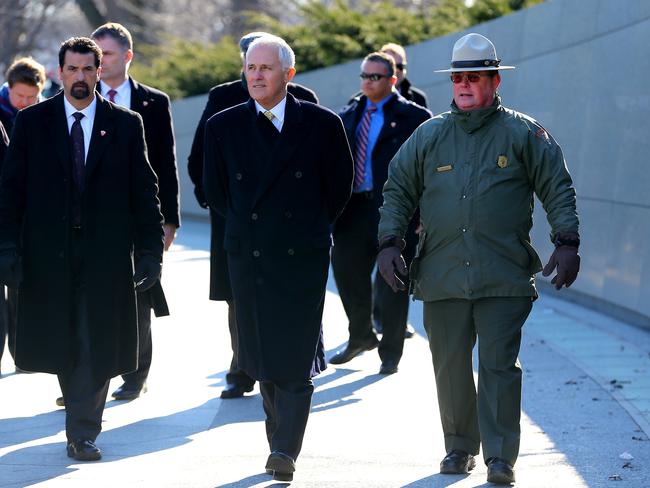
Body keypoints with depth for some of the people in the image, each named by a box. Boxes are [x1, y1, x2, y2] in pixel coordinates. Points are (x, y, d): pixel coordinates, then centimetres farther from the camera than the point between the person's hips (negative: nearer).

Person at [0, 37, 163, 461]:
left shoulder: (126, 125, 5)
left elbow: (144, 192, 5)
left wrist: (151, 250, 0)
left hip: (105, 253, -1)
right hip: (48, 252, 1)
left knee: (96, 345, -4)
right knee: (59, 342, 7)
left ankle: (83, 432, 2)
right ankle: (83, 415, 28)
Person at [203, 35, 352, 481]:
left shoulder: (322, 124, -2)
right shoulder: (224, 126, 4)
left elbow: (340, 186, 10)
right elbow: (215, 189, 16)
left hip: (302, 257, -2)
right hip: (247, 257, 3)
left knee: (296, 359, -9)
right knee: (262, 359, 6)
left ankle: (286, 450, -10)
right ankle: (282, 441, 17)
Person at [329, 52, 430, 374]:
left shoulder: (412, 117, -4)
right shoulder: (348, 116, 13)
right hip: (354, 208, 5)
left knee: (392, 283, 3)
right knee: (348, 274, 13)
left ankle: (391, 352, 15)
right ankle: (361, 336, 35)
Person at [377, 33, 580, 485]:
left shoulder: (523, 133, 4)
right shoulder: (430, 135, 12)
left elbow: (558, 188, 5)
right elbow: (398, 189, 15)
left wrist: (566, 242, -5)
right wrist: (390, 242, 4)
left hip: (504, 278, -3)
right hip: (442, 274, 3)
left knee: (499, 364, -7)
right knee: (450, 365, 7)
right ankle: (459, 447, 21)